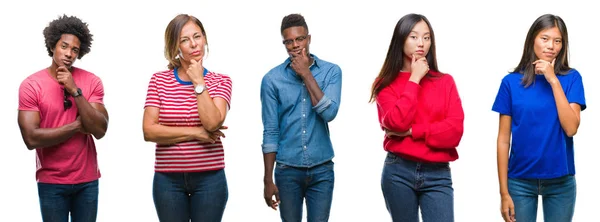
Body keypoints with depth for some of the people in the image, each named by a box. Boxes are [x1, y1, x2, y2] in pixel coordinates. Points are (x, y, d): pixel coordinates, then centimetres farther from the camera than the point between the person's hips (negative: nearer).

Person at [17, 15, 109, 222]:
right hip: (51, 182, -2)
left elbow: (99, 130, -12)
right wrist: (78, 125, -12)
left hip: (87, 180, 2)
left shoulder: (92, 82, -2)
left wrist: (75, 91, -18)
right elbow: (31, 138, -16)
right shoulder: (31, 85, -8)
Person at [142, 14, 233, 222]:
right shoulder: (159, 80, 2)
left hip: (209, 178, 0)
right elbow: (149, 131, -8)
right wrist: (195, 132, -12)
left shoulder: (220, 81, 2)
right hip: (168, 179, 0)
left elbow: (213, 123, -16)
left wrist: (199, 82, -12)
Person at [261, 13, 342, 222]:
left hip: (322, 169, 0)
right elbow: (270, 133, -3)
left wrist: (306, 74, -14)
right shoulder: (272, 79, -3)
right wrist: (268, 180, -4)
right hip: (287, 170, 0)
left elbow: (329, 113, -16)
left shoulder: (331, 71, -1)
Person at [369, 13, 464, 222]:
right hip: (398, 172, 0)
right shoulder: (387, 83, 5)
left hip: (438, 175, 0)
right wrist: (414, 79, -7)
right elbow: (396, 122, -14)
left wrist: (411, 131, -11)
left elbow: (455, 130, -4)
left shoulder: (445, 82, 7)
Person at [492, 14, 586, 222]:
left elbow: (571, 128, -14)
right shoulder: (511, 82, -2)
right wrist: (504, 192, -5)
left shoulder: (571, 78, -2)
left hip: (561, 181, 0)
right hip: (520, 181, 0)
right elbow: (503, 139, -2)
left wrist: (554, 80, -15)